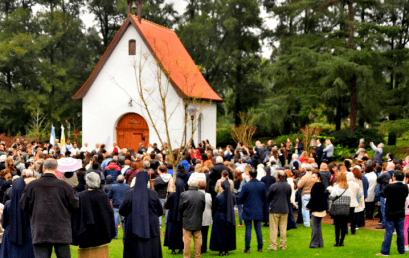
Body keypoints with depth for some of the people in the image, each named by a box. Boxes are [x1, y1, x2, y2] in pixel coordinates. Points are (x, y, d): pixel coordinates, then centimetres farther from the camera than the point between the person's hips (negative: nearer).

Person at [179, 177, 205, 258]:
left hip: (187, 221, -2)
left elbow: (180, 208, -3)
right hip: (198, 221, 2)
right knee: (197, 240, 11)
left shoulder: (184, 194, -13)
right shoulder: (202, 195, -6)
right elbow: (203, 208, 3)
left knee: (187, 240, 5)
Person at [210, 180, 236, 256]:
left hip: (220, 218, -3)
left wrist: (214, 216, 14)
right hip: (229, 218, 3)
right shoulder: (232, 196, -8)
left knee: (220, 234, 7)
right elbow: (233, 206, 6)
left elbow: (214, 208, -4)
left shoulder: (218, 197, -16)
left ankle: (220, 251, 7)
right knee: (228, 234, 13)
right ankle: (227, 250, 17)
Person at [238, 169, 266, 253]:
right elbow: (265, 198, 8)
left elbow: (240, 199, -7)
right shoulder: (262, 185, -3)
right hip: (259, 211, 3)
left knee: (248, 229, 1)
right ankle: (260, 248, 14)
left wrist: (243, 203, 15)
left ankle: (247, 249, 3)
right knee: (258, 229, 11)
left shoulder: (246, 186, -14)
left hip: (248, 211, -3)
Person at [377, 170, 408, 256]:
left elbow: (382, 194, -4)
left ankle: (385, 251, 2)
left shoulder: (389, 187, -18)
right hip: (400, 214, 4)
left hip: (390, 213, -4)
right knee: (400, 232, 12)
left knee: (388, 233, -1)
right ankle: (401, 250, 20)